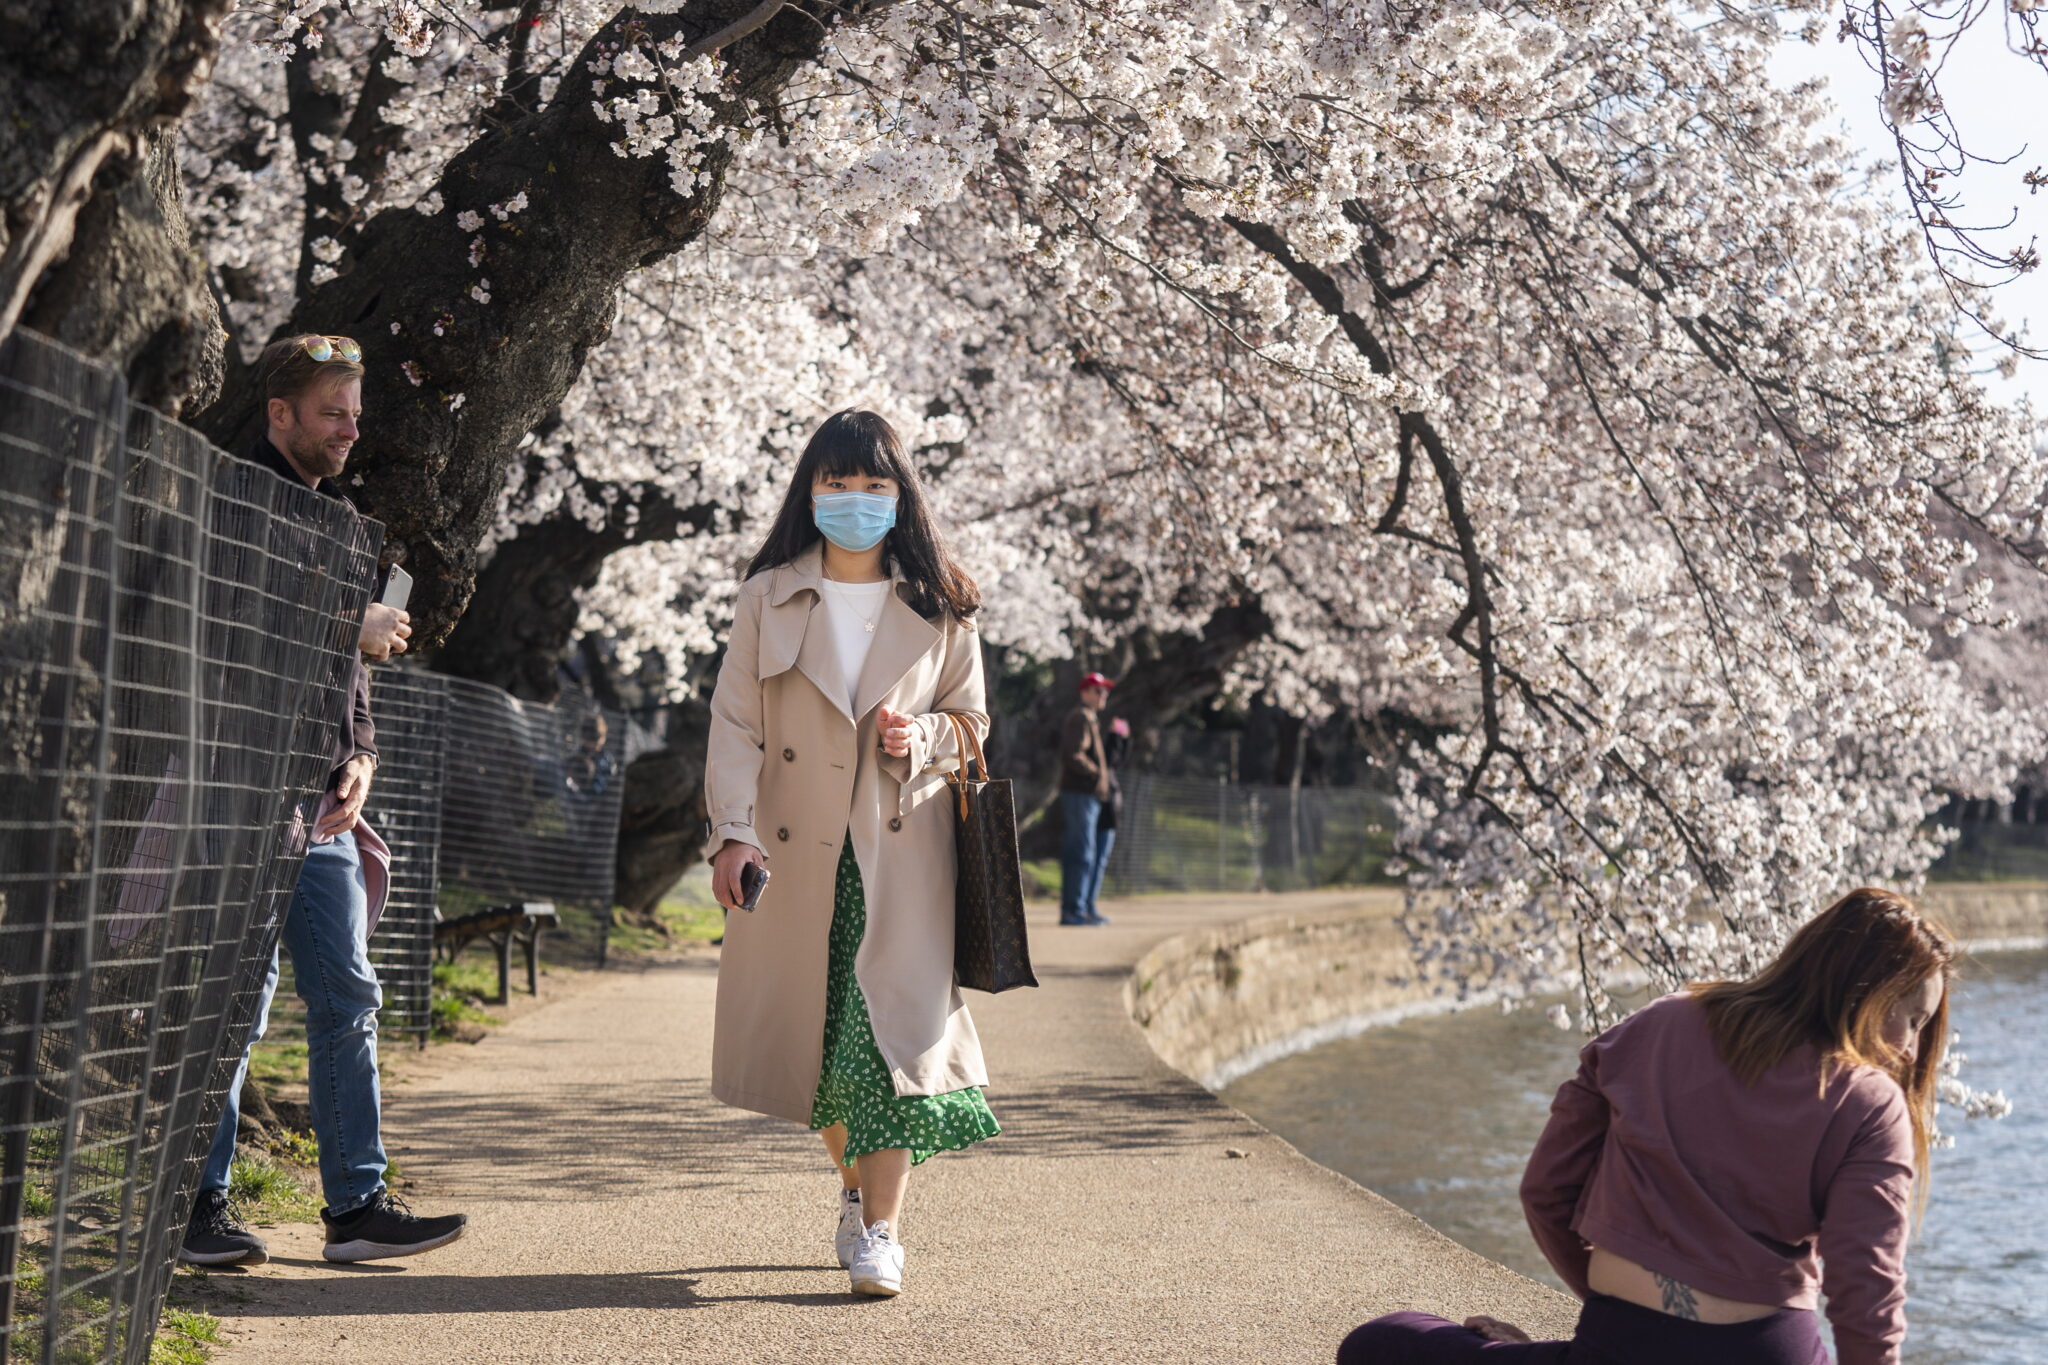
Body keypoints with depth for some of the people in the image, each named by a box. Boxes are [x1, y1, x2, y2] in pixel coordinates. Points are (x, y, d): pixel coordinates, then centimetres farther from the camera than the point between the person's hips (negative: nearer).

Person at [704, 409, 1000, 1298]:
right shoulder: (768, 597, 4)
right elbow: (734, 721, 0)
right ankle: (855, 1186, 33)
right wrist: (732, 830, -12)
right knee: (813, 1027, 9)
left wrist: (921, 739, -10)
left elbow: (970, 718, 12)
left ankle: (881, 1231, -6)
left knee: (891, 1024, -10)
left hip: (903, 853, -1)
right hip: (798, 848, 1)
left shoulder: (939, 608, 5)